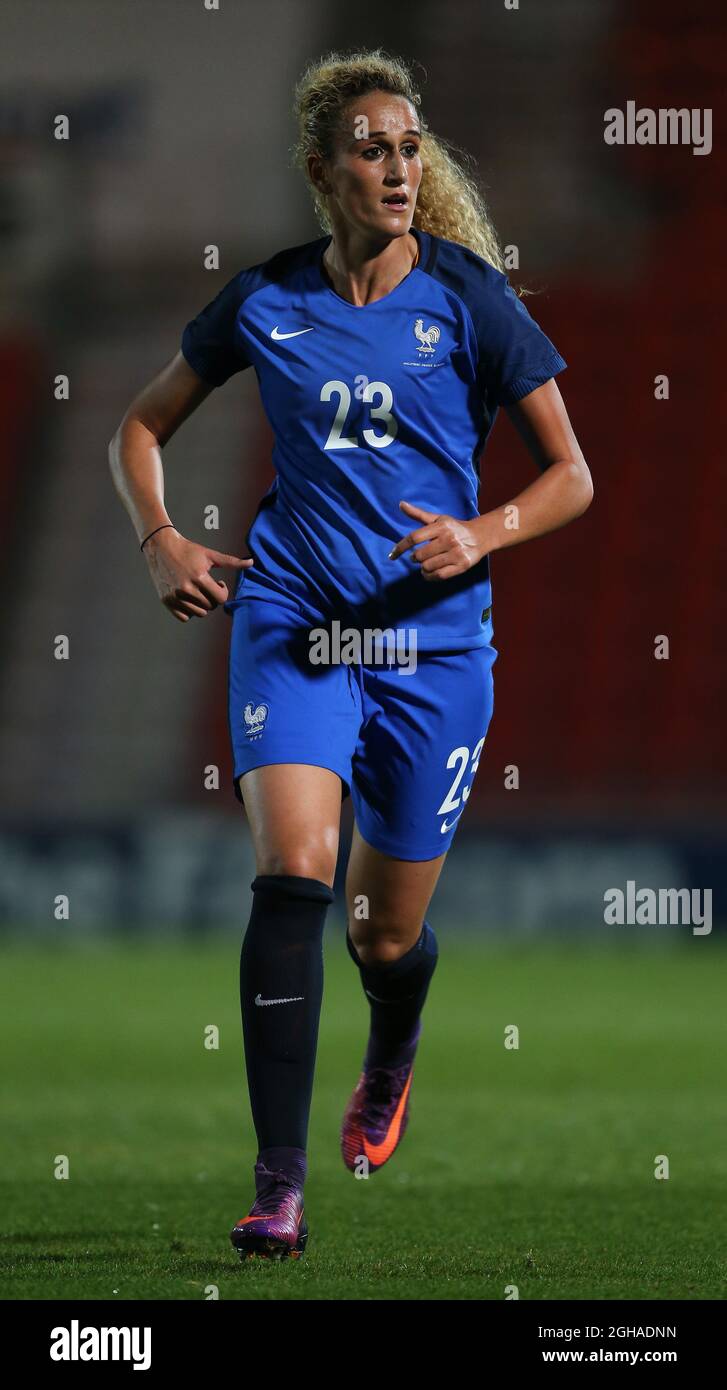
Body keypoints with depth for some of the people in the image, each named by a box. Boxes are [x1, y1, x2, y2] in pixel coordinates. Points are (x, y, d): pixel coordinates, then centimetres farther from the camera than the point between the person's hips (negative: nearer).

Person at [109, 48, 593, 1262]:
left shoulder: (468, 298, -2)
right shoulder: (266, 301, 3)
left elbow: (570, 477, 2)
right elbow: (140, 430, 17)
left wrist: (482, 534, -17)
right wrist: (160, 542, 0)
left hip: (433, 640, 0)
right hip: (290, 622, 0)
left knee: (389, 930, 9)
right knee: (292, 868, -23)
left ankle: (388, 1071, 48)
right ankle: (278, 1183, -23)